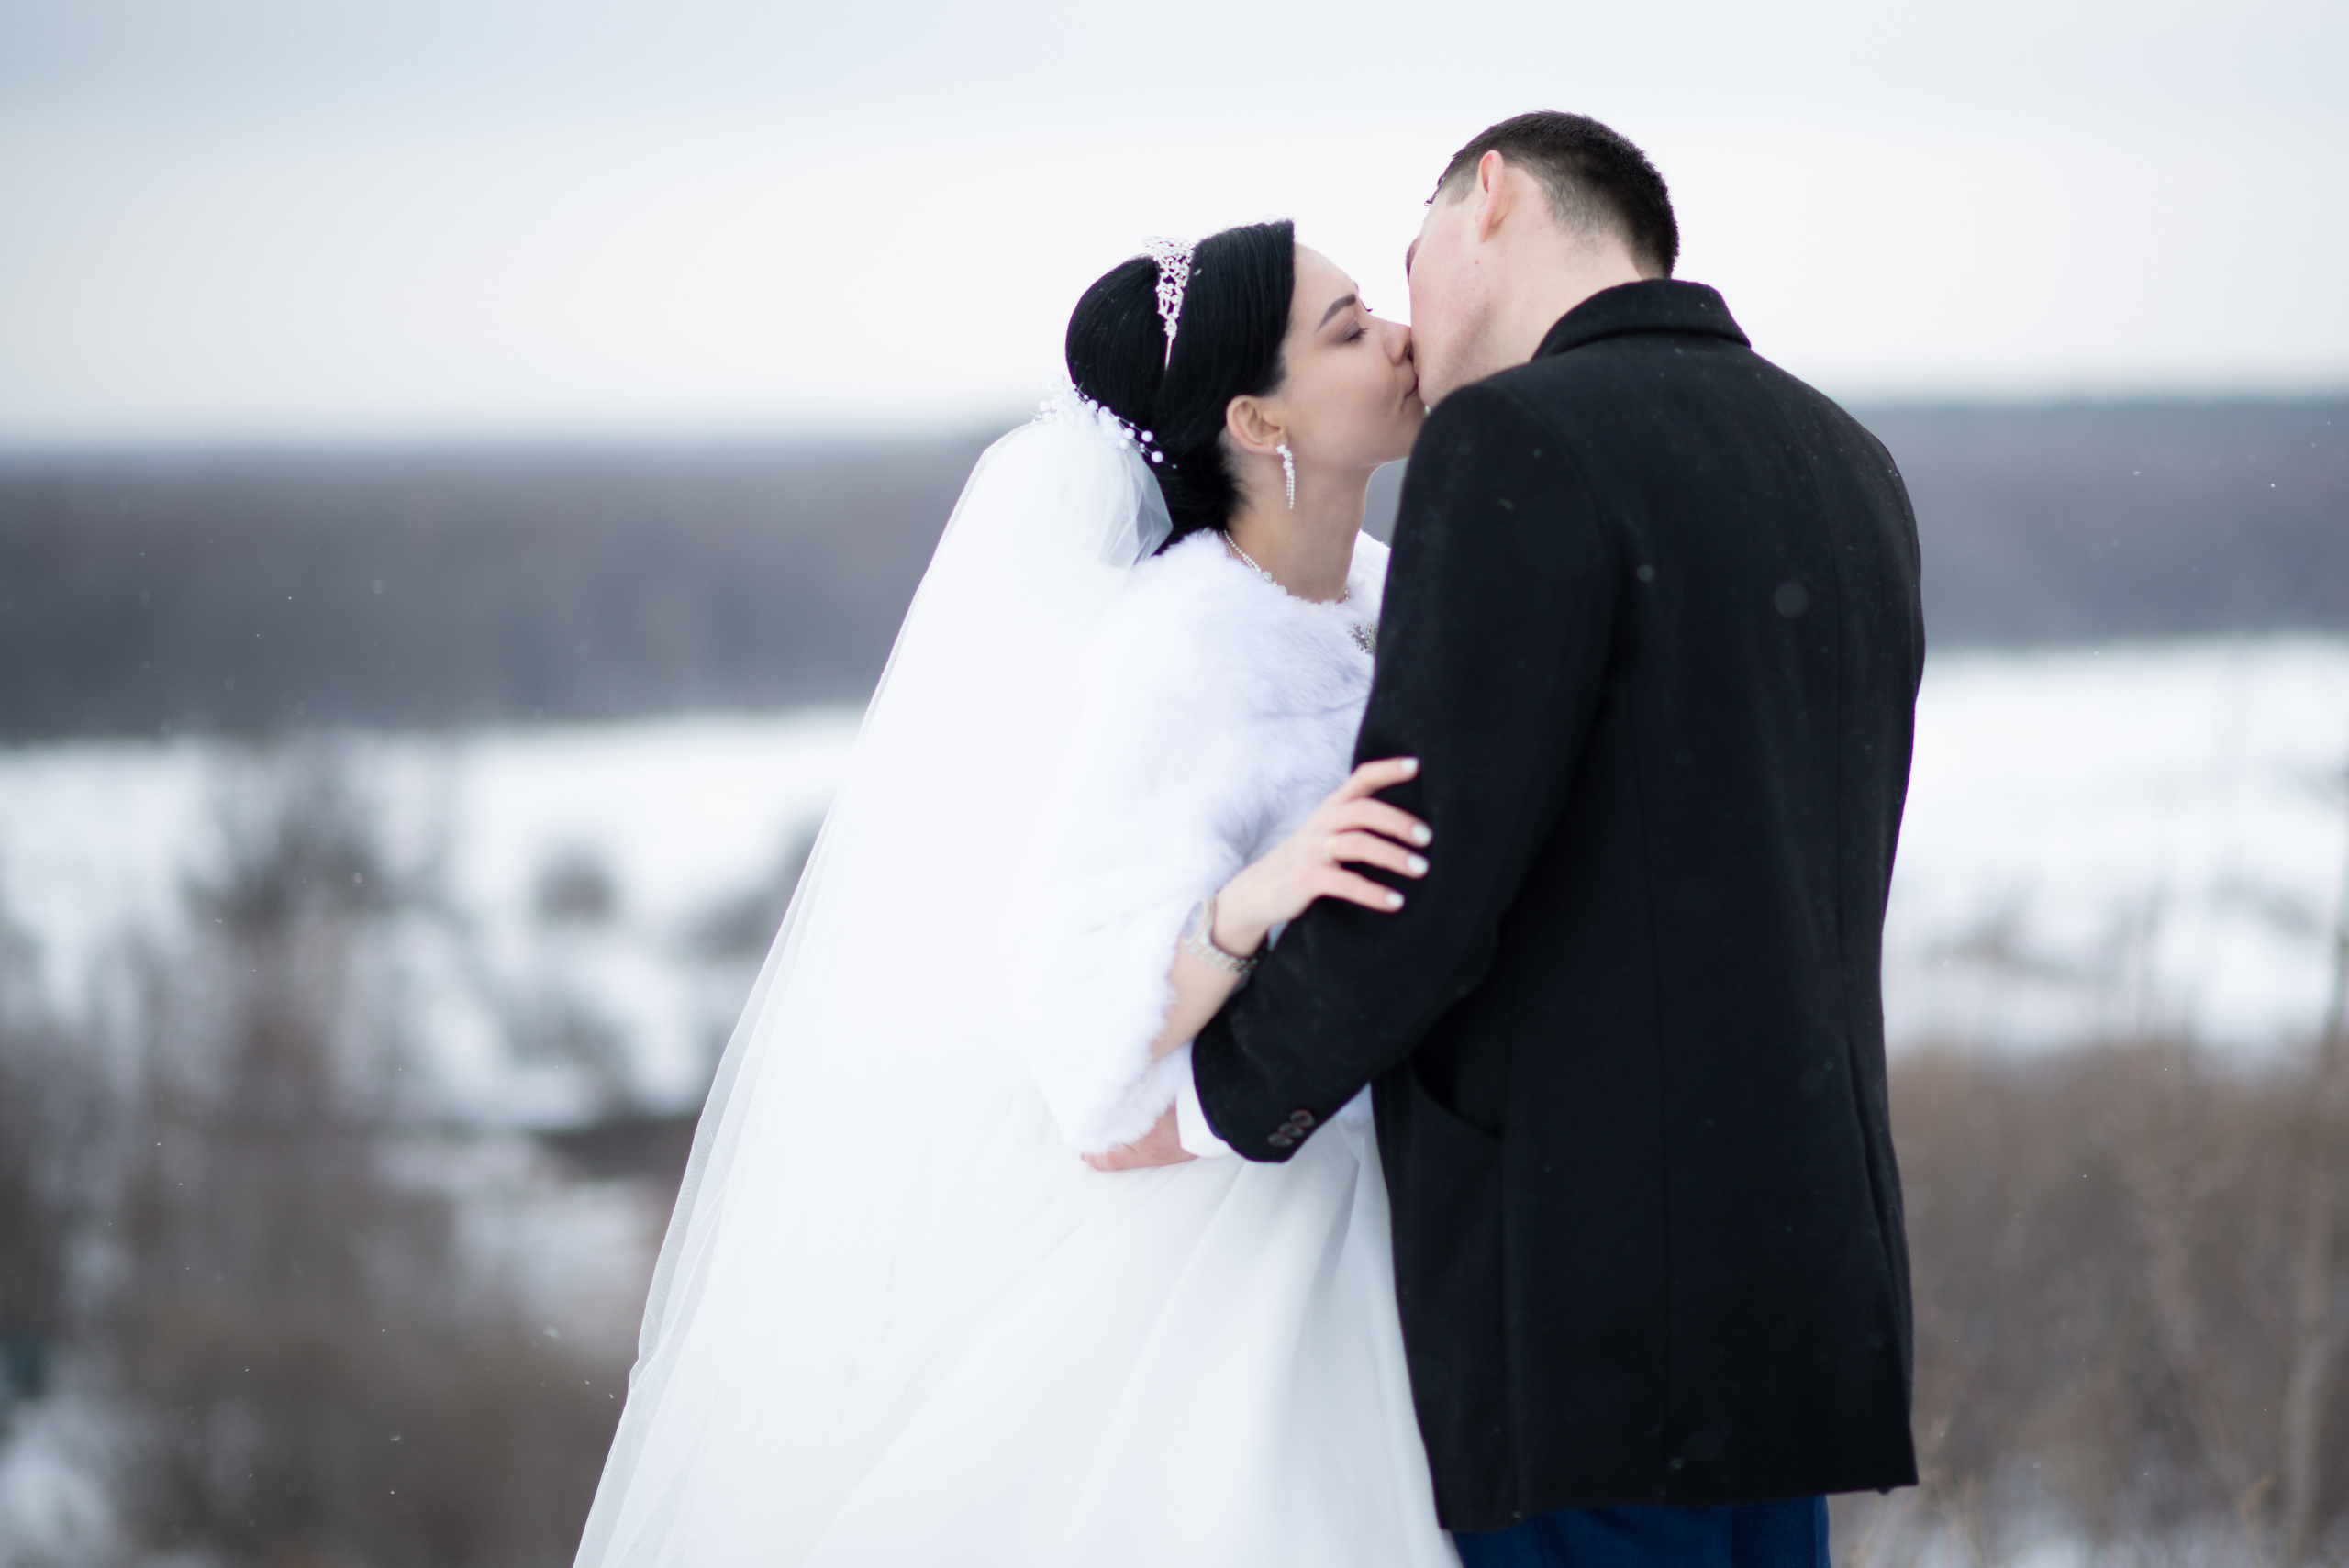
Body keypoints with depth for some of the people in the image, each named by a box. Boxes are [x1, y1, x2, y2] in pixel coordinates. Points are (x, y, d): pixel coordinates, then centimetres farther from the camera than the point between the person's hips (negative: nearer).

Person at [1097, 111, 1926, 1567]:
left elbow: (1426, 873, -17)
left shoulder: (1521, 441, -12)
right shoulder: (1848, 467, 14)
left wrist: (1217, 1101, -3)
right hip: (1801, 1267, 8)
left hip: (1591, 1292, -8)